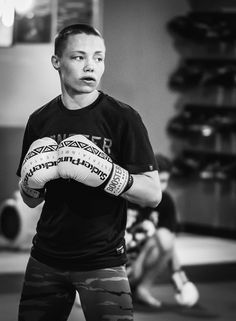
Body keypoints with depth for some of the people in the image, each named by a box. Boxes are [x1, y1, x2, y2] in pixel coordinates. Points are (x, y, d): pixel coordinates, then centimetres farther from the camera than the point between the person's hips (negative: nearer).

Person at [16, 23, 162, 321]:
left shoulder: (123, 118, -7)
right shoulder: (40, 120, 6)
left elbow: (153, 194, -10)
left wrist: (104, 173, -24)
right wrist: (33, 182, -8)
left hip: (102, 261, -4)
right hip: (46, 260, 4)